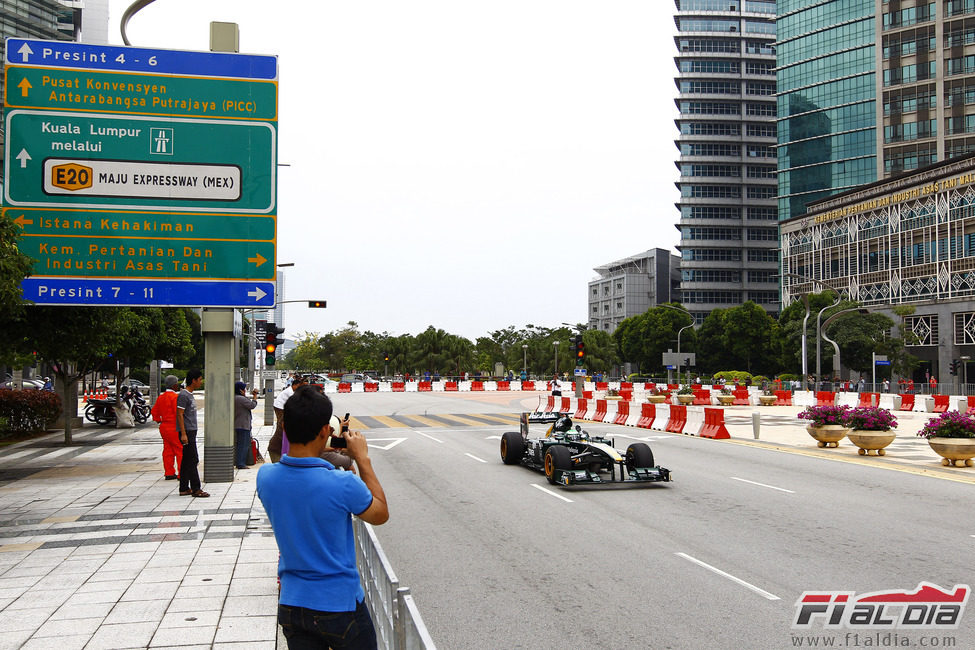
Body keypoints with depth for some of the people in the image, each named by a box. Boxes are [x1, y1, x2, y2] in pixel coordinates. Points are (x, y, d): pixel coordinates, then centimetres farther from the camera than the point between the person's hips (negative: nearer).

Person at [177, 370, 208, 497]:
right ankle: (196, 489, -9)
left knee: (186, 461, 10)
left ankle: (184, 489, 13)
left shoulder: (190, 395, 17)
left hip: (192, 431, 10)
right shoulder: (183, 395, -13)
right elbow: (180, 415, -17)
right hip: (187, 432, -10)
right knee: (193, 460, -10)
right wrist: (183, 434, -21)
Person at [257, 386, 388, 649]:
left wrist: (319, 451, 11)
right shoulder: (343, 484, -25)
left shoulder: (265, 476, -11)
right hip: (340, 605, -4)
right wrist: (362, 459, -2)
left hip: (290, 605, 4)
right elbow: (381, 515, -4)